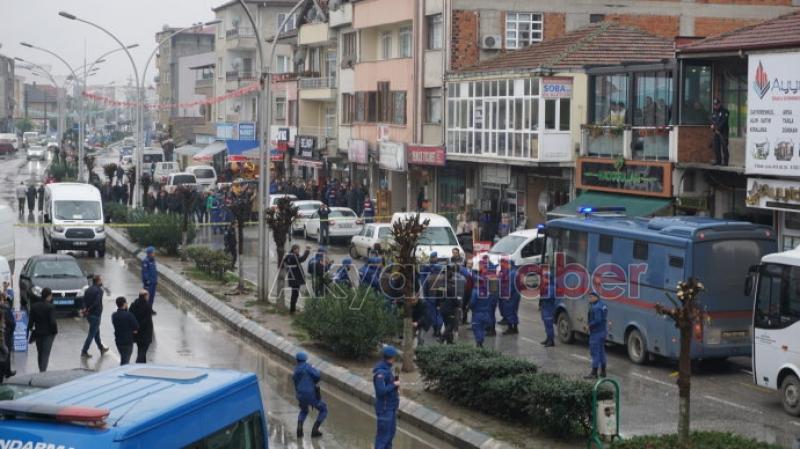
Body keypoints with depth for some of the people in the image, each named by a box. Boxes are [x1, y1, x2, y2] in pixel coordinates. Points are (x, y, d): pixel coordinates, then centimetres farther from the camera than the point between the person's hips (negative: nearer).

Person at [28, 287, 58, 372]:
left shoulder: (34, 306, -2)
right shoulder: (50, 307, -16)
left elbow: (31, 320, 0)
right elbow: (52, 321, -18)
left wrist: (30, 329, 12)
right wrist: (55, 330, -3)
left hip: (38, 332, 4)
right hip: (48, 333, -4)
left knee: (40, 352, 18)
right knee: (46, 353, -3)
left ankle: (41, 370, 27)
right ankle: (43, 370, -14)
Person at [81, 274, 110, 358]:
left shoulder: (88, 289, 8)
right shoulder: (99, 290, -16)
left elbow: (84, 300, 1)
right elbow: (96, 303, -23)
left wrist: (85, 308, -10)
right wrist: (89, 310, -14)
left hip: (89, 315, 8)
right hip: (95, 315, -8)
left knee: (96, 332, 22)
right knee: (92, 334, -1)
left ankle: (101, 348, 35)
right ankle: (84, 352, 0)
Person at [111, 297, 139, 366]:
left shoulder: (114, 316, -1)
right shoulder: (129, 315, -20)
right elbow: (135, 330, -16)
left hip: (118, 341, 6)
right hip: (128, 341, -6)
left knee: (123, 358, 23)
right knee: (125, 361, 3)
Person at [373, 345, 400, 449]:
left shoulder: (387, 368, 6)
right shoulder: (380, 372, -25)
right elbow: (381, 391, -30)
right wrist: (394, 384, -21)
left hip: (391, 406, 10)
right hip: (384, 408, -10)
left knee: (391, 431, 20)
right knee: (383, 433, 0)